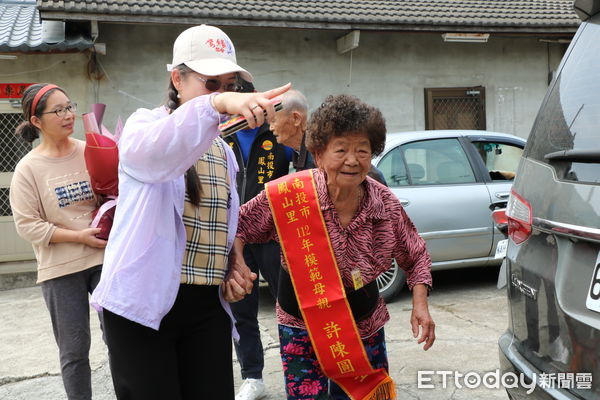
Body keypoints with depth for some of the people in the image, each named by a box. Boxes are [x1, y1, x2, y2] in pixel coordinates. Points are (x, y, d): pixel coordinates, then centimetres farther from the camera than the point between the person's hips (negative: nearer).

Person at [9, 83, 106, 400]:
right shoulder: (28, 168, -5)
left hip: (106, 258, 2)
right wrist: (79, 237, -14)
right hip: (60, 268, -1)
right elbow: (27, 225, -8)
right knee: (74, 351, 9)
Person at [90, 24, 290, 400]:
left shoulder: (223, 150, 15)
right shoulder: (144, 125, -4)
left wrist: (233, 269, 3)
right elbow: (152, 150, -31)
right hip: (144, 302, -5)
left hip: (208, 306, 6)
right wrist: (218, 104, -47)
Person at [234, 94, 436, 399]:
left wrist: (420, 304, -8)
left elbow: (416, 257, 5)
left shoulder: (386, 204, -10)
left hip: (365, 325, 3)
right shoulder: (289, 194, -20)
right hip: (302, 325, -2)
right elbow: (238, 227, -7)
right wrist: (236, 263, -24)